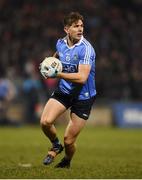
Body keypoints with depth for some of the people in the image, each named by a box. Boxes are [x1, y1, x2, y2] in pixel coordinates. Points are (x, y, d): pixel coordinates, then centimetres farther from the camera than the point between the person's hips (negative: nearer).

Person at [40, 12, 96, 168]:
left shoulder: (86, 49, -22)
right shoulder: (60, 43, -1)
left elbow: (82, 78, -31)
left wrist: (58, 74, -31)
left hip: (83, 97, -5)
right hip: (64, 91, 5)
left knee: (69, 140, -2)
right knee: (45, 121, -17)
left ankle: (66, 162, 33)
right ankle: (56, 146, 16)